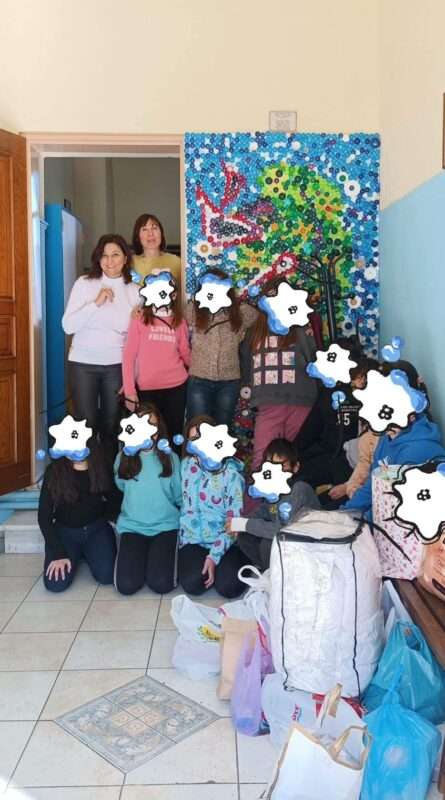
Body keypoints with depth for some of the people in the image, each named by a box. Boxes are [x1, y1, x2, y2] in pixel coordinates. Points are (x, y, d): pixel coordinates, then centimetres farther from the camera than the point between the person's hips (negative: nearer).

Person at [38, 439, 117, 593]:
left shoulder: (101, 465, -8)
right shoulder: (54, 471, -11)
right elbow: (44, 516, -9)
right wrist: (58, 553, -15)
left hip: (97, 528, 0)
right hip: (65, 530, 0)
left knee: (107, 576, -22)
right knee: (56, 584, -20)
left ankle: (88, 554, 12)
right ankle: (77, 555, 13)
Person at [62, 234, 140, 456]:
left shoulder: (134, 291, 3)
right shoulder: (84, 283, -2)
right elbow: (68, 326, -8)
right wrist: (96, 303, -17)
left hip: (117, 365, 1)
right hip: (83, 364, -1)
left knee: (112, 426, 8)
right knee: (86, 425, 3)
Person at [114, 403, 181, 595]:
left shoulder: (170, 458, 0)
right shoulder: (123, 458, 3)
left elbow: (180, 497, 5)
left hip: (165, 526, -1)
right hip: (132, 525, 1)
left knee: (161, 584, -19)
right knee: (127, 585, -17)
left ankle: (160, 553, 13)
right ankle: (141, 555, 14)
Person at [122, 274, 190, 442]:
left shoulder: (179, 321, 9)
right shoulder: (139, 319, 0)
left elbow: (185, 354, 14)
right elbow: (128, 357, -2)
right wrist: (129, 391, -6)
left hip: (176, 386, 2)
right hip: (147, 388, -2)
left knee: (174, 433, 8)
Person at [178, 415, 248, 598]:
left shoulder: (231, 473, -10)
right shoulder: (186, 465, 3)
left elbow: (235, 521, -10)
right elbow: (183, 503, 11)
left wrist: (214, 555, -17)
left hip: (225, 541, -2)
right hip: (193, 539, 2)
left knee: (228, 587, -23)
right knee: (192, 584, -23)